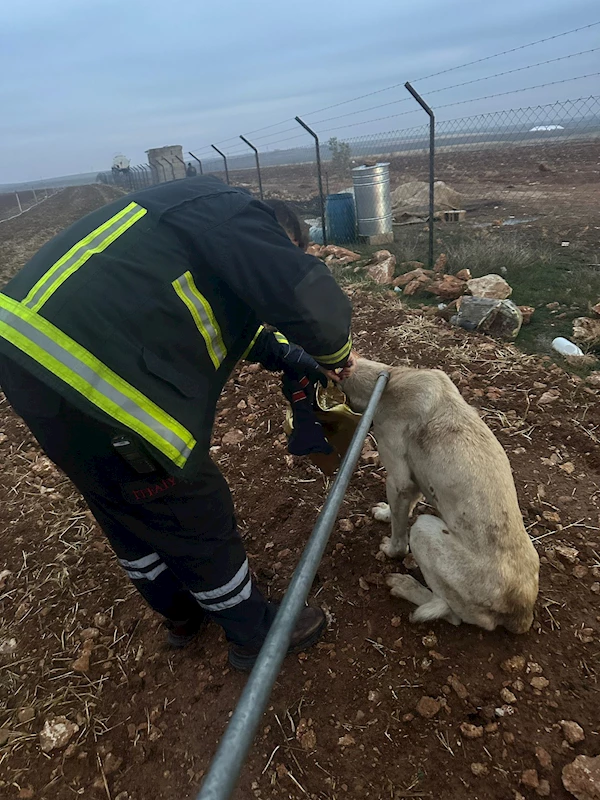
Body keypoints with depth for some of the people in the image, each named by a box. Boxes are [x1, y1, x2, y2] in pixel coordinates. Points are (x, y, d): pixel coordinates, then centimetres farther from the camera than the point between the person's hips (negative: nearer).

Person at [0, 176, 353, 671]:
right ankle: (255, 636, 33)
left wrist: (293, 357, 19)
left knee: (128, 516, 26)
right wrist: (334, 353, 1)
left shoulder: (196, 209, 23)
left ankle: (183, 613, 52)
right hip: (85, 387, -11)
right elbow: (312, 301, -21)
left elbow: (233, 316, 29)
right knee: (198, 519, 8)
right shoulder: (237, 216, -8)